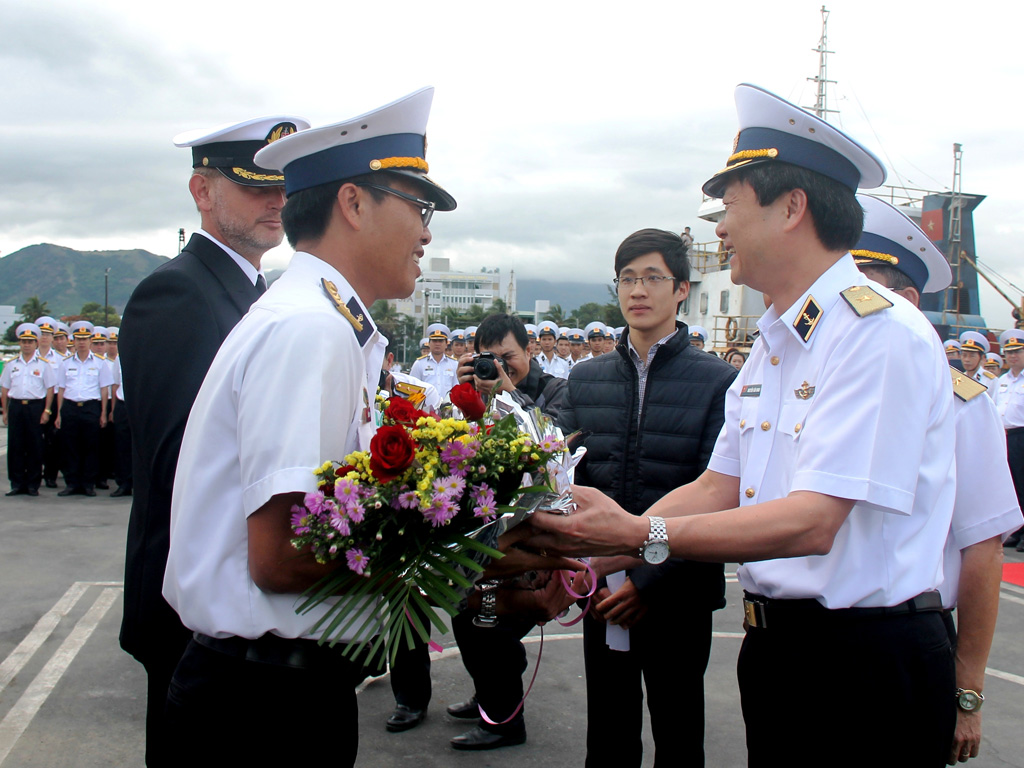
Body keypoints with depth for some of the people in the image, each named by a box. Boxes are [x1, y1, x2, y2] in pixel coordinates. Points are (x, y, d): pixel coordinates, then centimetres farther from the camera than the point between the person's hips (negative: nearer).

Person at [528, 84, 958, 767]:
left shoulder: (881, 333, -18)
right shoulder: (772, 346, 12)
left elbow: (811, 522, -25)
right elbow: (718, 490, 10)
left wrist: (639, 535, -26)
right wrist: (589, 548, -1)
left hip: (866, 664, -8)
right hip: (775, 647, 8)